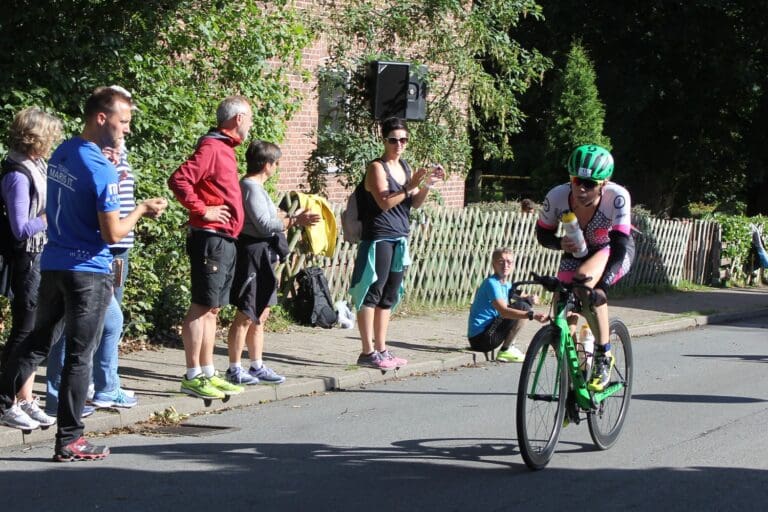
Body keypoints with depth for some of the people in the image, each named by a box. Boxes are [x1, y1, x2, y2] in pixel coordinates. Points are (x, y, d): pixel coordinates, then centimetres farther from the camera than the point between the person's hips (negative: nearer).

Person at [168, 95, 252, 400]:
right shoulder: (212, 147, -13)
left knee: (212, 309, 13)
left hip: (225, 240, 10)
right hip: (211, 238, -10)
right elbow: (179, 180, -24)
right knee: (202, 306, -7)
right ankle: (192, 377, -5)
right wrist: (201, 210, -19)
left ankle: (208, 374, 18)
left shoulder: (224, 149, 17)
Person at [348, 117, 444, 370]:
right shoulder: (376, 167, -8)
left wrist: (427, 185, -2)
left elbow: (414, 203, 14)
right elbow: (384, 202, -18)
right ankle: (367, 351, -6)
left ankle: (381, 349, 17)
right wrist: (410, 186, -24)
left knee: (389, 296, 11)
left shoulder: (405, 167, 15)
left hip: (400, 239, 8)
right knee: (372, 293, -7)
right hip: (379, 238, -8)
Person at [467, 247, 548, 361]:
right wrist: (532, 315, -42)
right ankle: (505, 351, -9)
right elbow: (503, 311, -32)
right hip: (481, 338, -10)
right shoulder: (492, 283, -18)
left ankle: (508, 346, 16)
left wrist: (530, 298, -7)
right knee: (523, 307, -15)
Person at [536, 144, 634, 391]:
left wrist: (601, 285, -54)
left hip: (612, 252, -4)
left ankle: (604, 357, -21)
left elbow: (619, 245, -41)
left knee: (585, 278, -36)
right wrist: (560, 243, -33)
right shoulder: (557, 196, -27)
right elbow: (542, 234, -10)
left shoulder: (617, 197, -36)